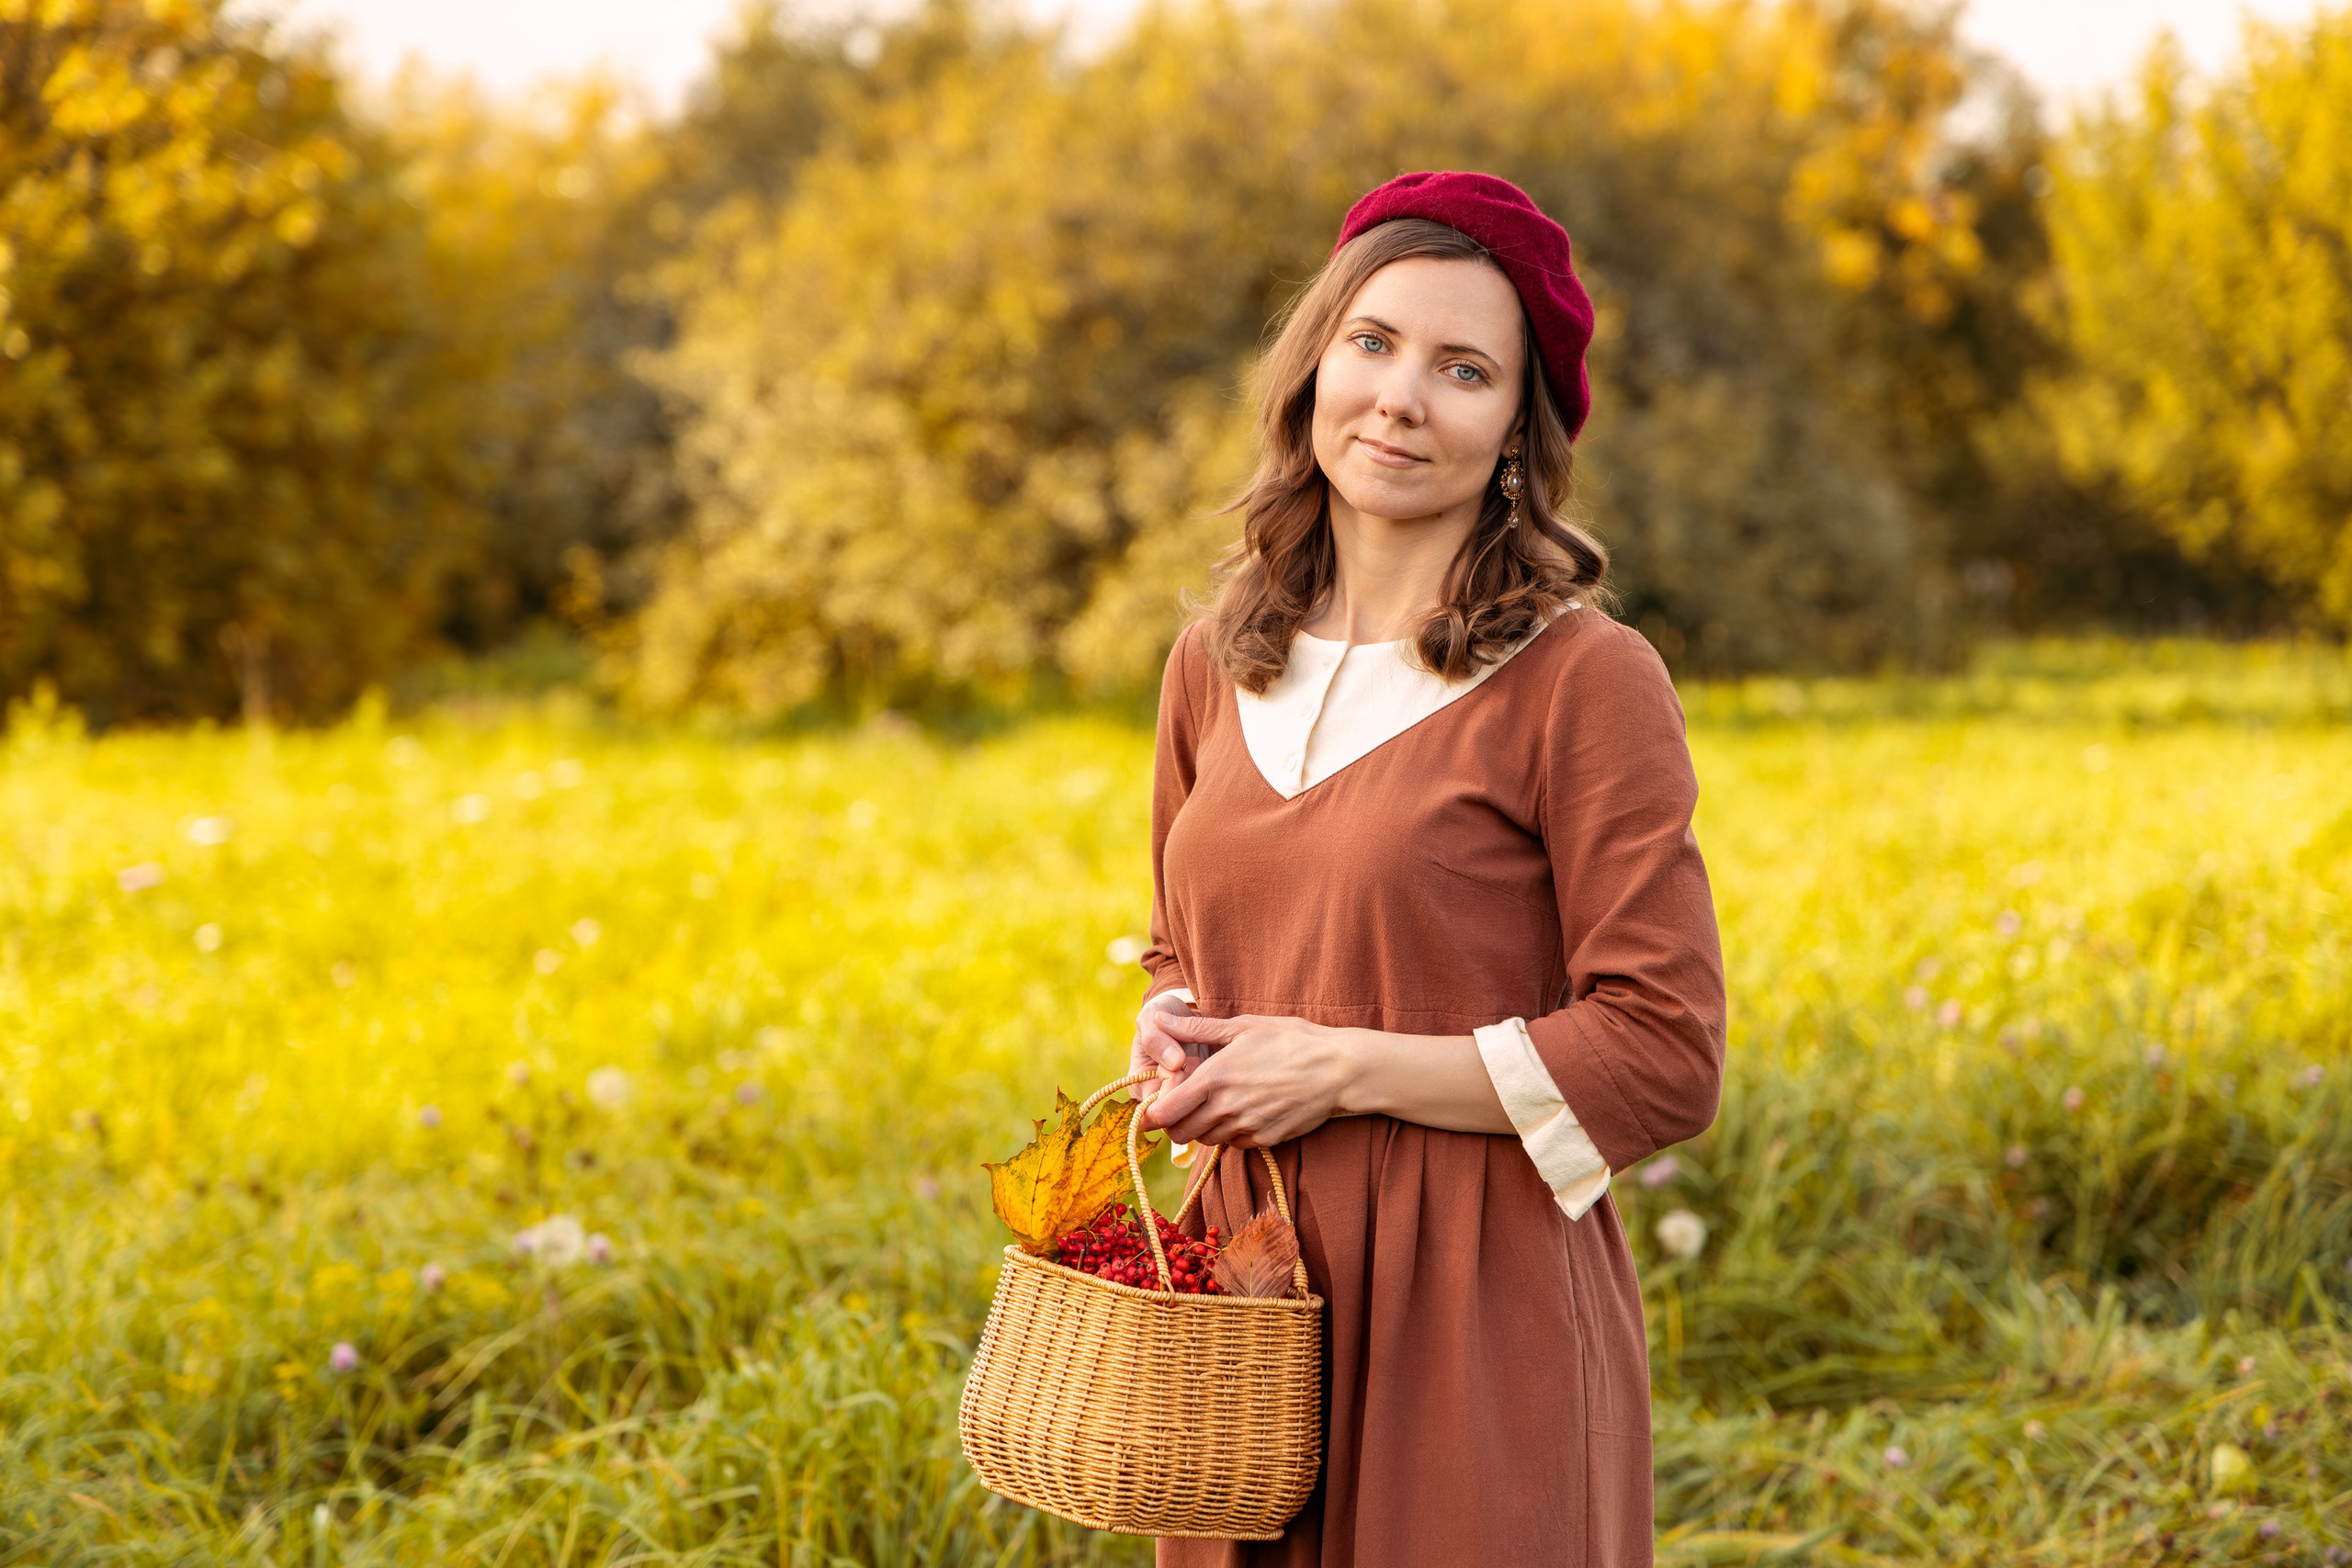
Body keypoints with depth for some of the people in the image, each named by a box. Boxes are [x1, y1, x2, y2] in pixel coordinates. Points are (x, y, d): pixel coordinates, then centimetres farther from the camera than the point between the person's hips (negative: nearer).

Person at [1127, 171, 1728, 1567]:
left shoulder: (1587, 680, -10)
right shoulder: (1219, 669, 8)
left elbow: (1666, 1063, -12)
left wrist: (1344, 1069, -14)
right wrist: (1174, 1035, 1)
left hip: (1480, 1333, -5)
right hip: (1254, 1313, 5)